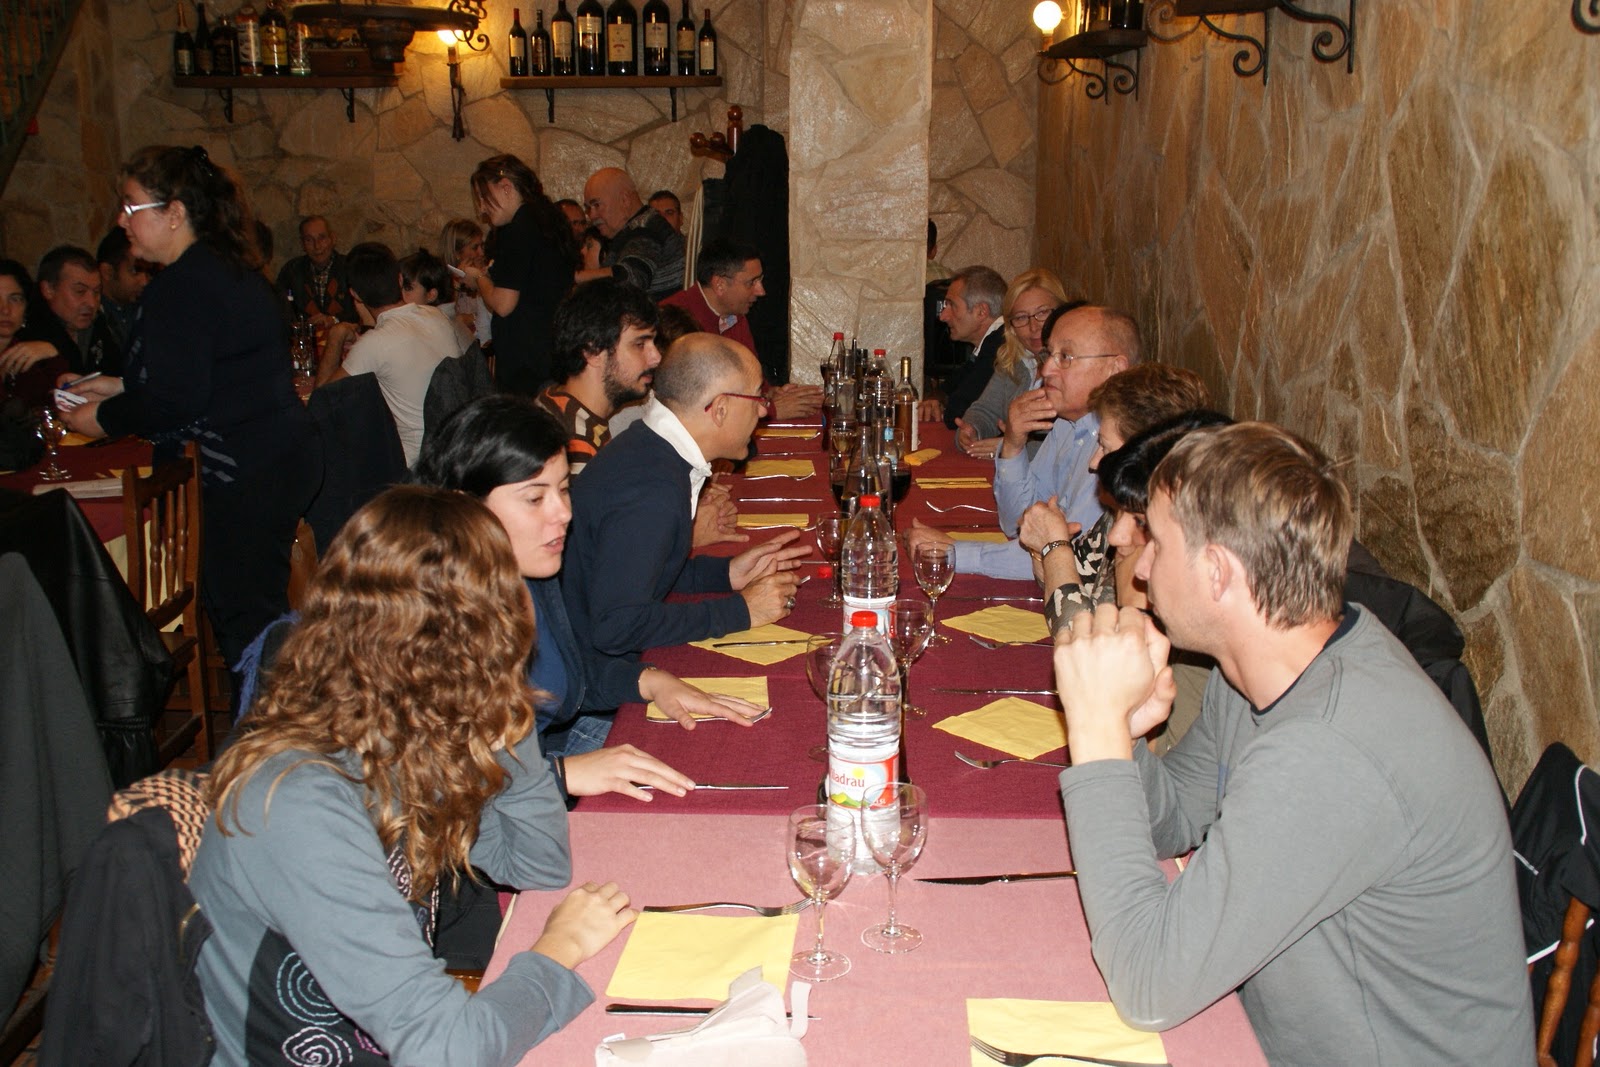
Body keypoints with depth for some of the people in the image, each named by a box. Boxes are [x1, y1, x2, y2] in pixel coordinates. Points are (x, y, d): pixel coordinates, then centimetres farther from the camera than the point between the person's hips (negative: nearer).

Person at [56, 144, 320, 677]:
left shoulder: (181, 288, -16)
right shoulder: (228, 269, 15)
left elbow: (177, 399, -18)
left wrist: (104, 419, -2)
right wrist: (122, 387, 24)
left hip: (248, 467, -11)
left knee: (241, 612, -6)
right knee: (257, 600, 16)